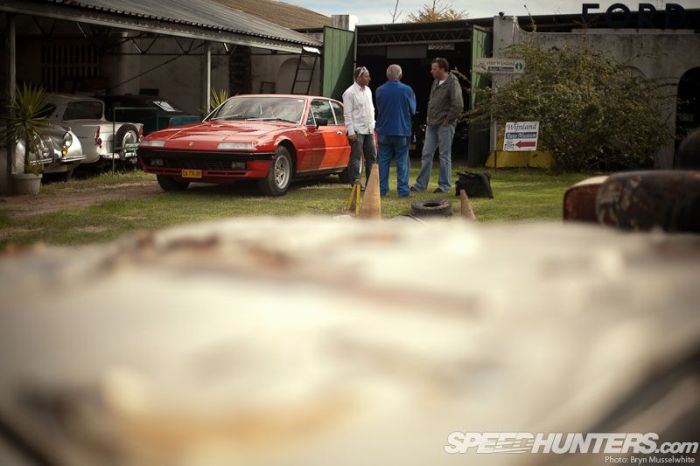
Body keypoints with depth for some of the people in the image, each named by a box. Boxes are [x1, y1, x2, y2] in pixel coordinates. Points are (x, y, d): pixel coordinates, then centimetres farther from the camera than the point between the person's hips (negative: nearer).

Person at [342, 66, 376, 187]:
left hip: (369, 130, 7)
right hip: (357, 131, -7)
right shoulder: (350, 93, -9)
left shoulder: (368, 90, 13)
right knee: (356, 157, -5)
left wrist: (372, 125, 14)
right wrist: (351, 131, -17)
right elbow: (347, 114, -12)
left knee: (372, 156, 8)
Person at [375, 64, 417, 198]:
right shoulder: (407, 90, -9)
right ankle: (403, 190, 3)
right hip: (402, 131, -2)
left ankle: (382, 189, 10)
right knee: (402, 162, 4)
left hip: (384, 131, 2)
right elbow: (412, 110, 1)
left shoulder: (380, 90, -3)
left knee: (383, 161, 9)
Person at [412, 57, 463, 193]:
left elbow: (458, 105, -20)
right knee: (426, 154, 9)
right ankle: (421, 184, 15)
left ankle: (444, 185, 9)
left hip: (445, 125, -8)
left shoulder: (452, 83, -13)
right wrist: (430, 117, 15)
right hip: (432, 124, 8)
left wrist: (448, 120, -14)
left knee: (444, 155, 0)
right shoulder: (436, 82, 13)